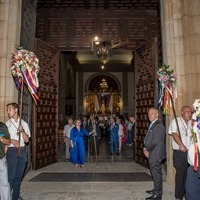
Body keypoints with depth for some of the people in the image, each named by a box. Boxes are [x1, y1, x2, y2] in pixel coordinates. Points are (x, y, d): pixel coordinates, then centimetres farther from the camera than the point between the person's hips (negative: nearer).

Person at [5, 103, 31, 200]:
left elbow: (27, 140, 2)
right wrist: (12, 141, -20)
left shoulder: (24, 124, 6)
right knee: (11, 176, -2)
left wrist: (22, 131, -13)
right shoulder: (7, 124, -1)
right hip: (12, 151, -3)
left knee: (19, 176, 13)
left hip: (22, 151, 3)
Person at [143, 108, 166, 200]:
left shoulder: (158, 126, -18)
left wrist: (147, 150, -10)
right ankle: (156, 189, 34)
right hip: (152, 154, 9)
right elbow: (148, 139, 16)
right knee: (154, 173, 19)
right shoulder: (152, 125, 12)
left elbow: (155, 141, -21)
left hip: (155, 154, -9)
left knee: (156, 173, 1)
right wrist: (145, 149, 4)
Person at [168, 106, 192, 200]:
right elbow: (174, 134, -15)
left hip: (190, 151, 5)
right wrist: (181, 145, -26)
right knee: (180, 173, 3)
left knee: (188, 173, 12)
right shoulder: (175, 121, -4)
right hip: (180, 152, -4)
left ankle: (186, 192, 30)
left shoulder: (191, 123, 12)